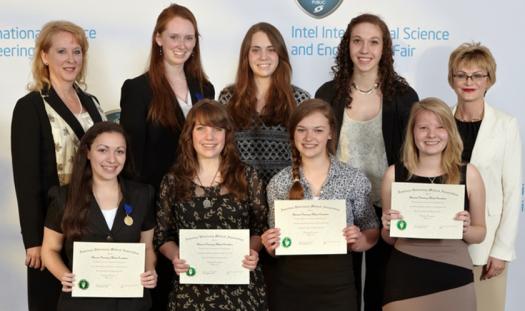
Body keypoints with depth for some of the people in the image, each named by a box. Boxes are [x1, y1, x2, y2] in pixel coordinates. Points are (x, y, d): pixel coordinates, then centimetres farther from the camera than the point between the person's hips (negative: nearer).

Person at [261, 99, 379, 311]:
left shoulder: (355, 179, -4)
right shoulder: (278, 183, -1)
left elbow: (372, 232, 6)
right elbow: (275, 245, 8)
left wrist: (358, 241, -14)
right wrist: (271, 247, -13)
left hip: (337, 287, -1)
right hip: (289, 287, 1)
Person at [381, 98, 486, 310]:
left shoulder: (468, 174, -3)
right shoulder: (394, 174, -2)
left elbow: (480, 233, 8)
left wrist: (465, 229, -12)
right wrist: (388, 227, -12)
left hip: (454, 277, 0)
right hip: (405, 276, 0)